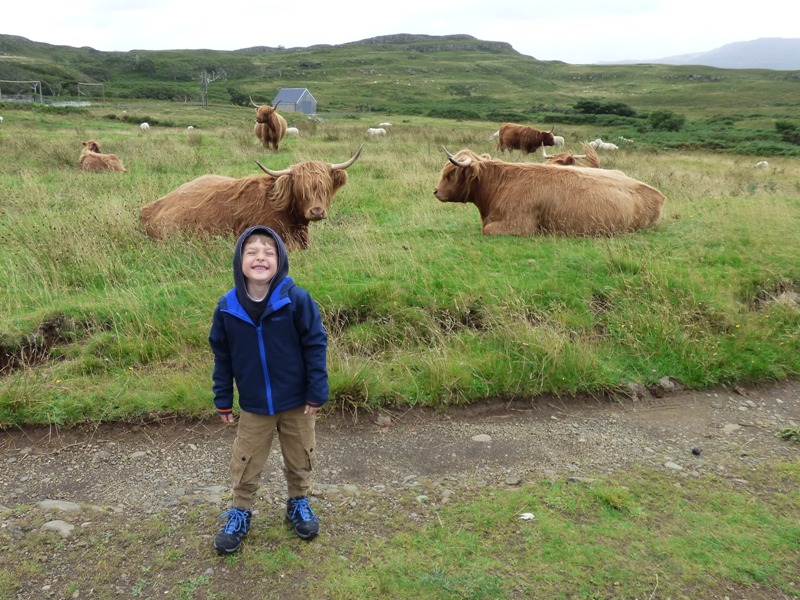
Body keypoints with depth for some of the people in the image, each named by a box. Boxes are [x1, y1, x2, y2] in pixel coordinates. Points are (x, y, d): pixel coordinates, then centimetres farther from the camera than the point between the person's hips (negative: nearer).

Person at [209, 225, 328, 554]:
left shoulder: (297, 300, -19)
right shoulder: (227, 307, -11)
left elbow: (315, 345, -12)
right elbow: (221, 356, 0)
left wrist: (317, 392, -10)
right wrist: (223, 400, 4)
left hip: (297, 404, -1)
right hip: (253, 407, 1)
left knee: (300, 459, 18)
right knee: (245, 464, 15)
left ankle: (298, 503, 42)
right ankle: (240, 512, 37)